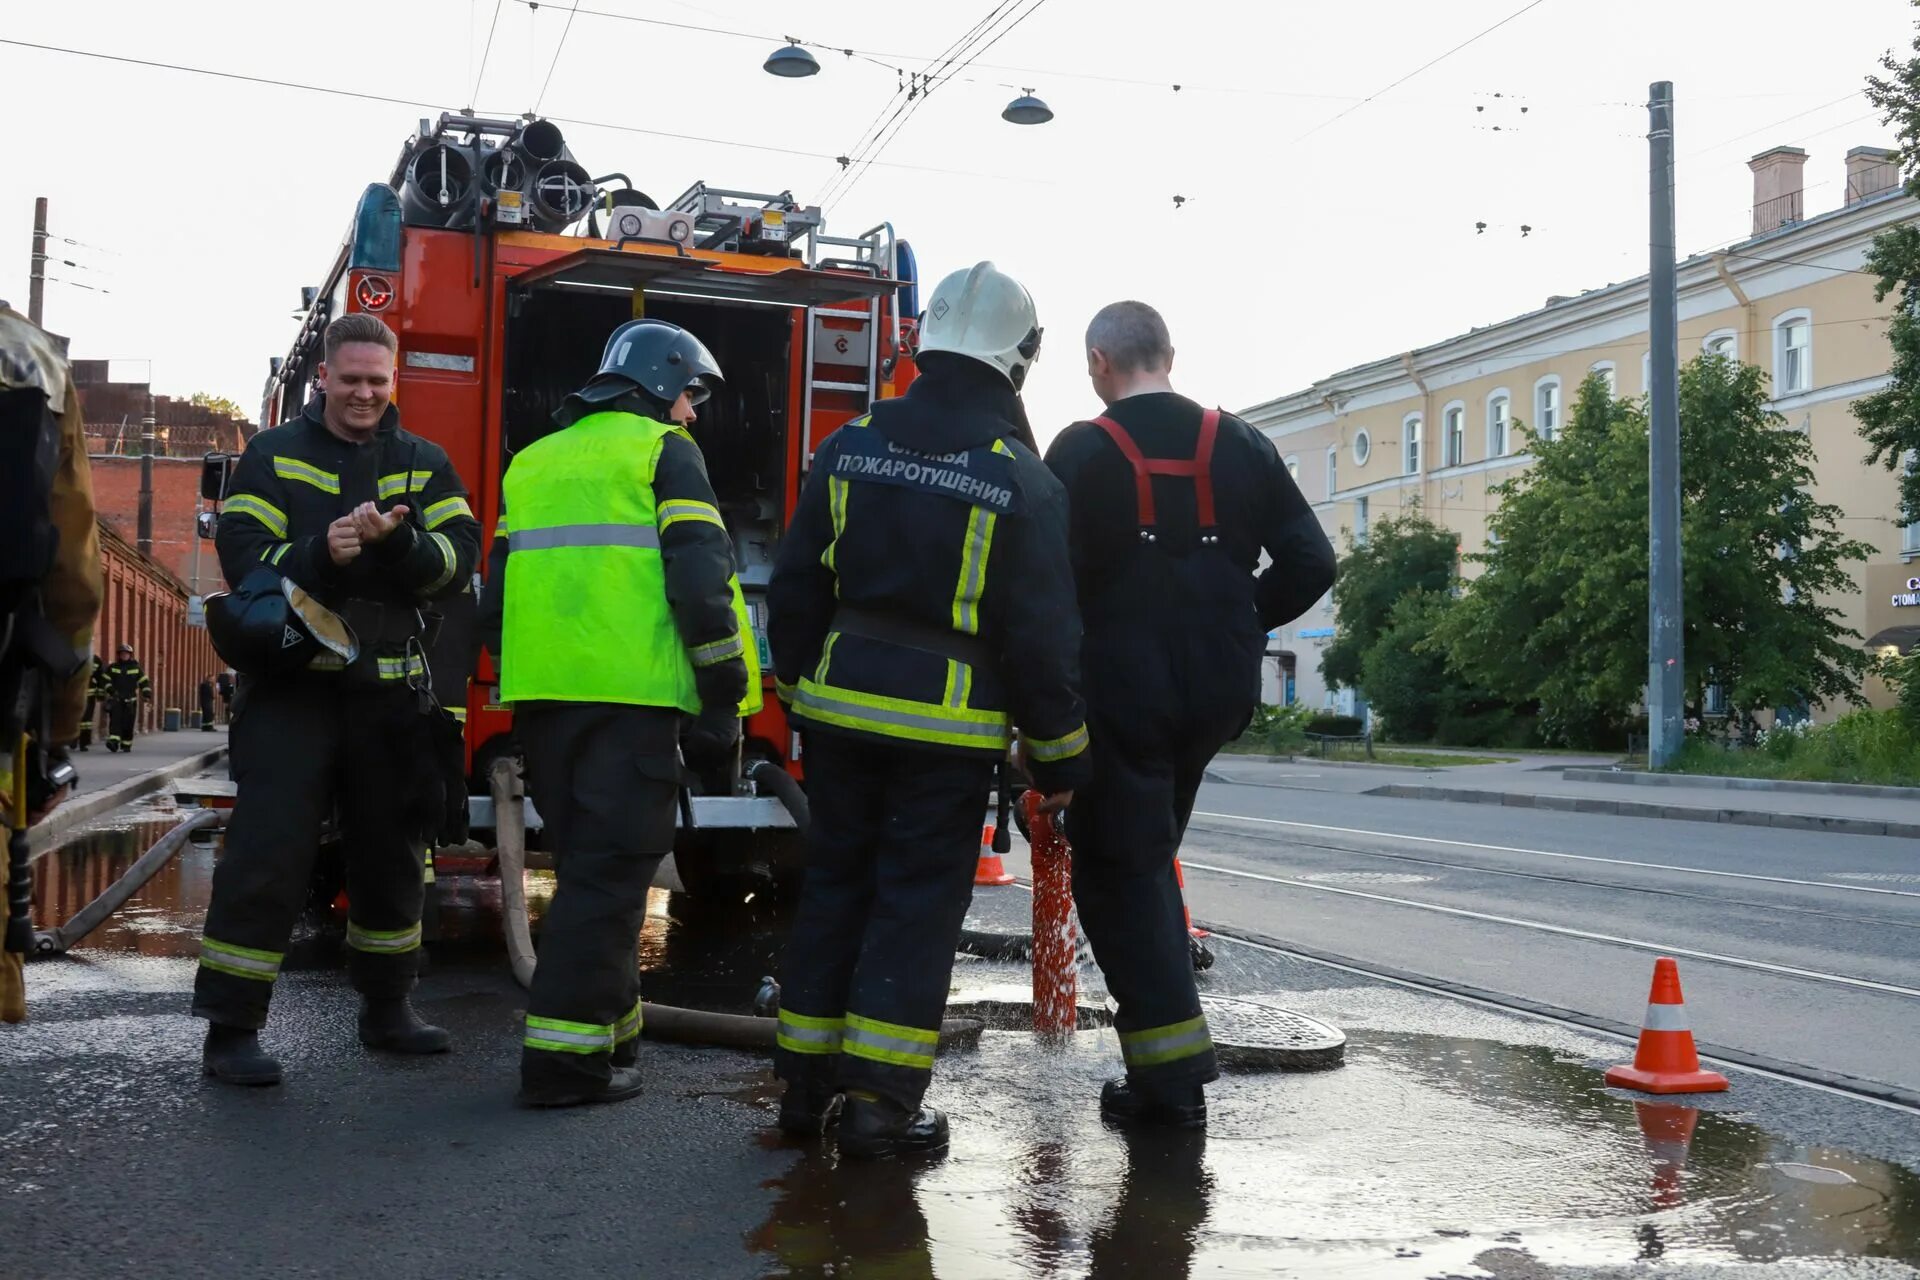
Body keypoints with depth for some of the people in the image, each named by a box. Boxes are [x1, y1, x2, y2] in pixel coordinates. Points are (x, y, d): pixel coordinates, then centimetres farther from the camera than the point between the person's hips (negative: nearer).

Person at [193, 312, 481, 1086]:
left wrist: (397, 541, -25)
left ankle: (386, 1008, 28)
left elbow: (460, 557, -5)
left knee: (390, 850, 13)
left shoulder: (424, 464, 8)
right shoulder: (274, 456, 3)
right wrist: (321, 553, -25)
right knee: (269, 851, -9)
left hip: (389, 690, 3)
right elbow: (242, 558, -7)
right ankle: (231, 1027, 0)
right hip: (292, 682, -3)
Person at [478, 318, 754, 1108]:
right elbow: (700, 581, -9)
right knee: (610, 872, -3)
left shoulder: (533, 463, 22)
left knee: (586, 863, 17)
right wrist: (723, 697, -6)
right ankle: (565, 1058, -5)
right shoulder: (663, 451, 2)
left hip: (543, 692, 7)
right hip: (631, 693, -6)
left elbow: (497, 600, 21)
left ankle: (608, 1024, 23)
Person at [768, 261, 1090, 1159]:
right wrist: (1058, 754, 2)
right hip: (949, 722, -4)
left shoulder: (851, 446, 3)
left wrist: (799, 686, 19)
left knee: (833, 884, 14)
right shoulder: (1022, 481, -8)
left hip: (841, 707, 4)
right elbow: (1042, 632, -7)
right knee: (918, 902, 3)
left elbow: (794, 585, 8)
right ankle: (880, 1102, 5)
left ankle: (806, 1083, 21)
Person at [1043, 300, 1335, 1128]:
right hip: (1217, 693, 5)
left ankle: (1170, 1078, 1)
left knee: (1117, 871, 4)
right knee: (1146, 854, 23)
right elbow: (1310, 564, 2)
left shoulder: (1081, 453, -7)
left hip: (1119, 689, -5)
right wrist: (1236, 623, 13)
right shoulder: (1241, 446, 4)